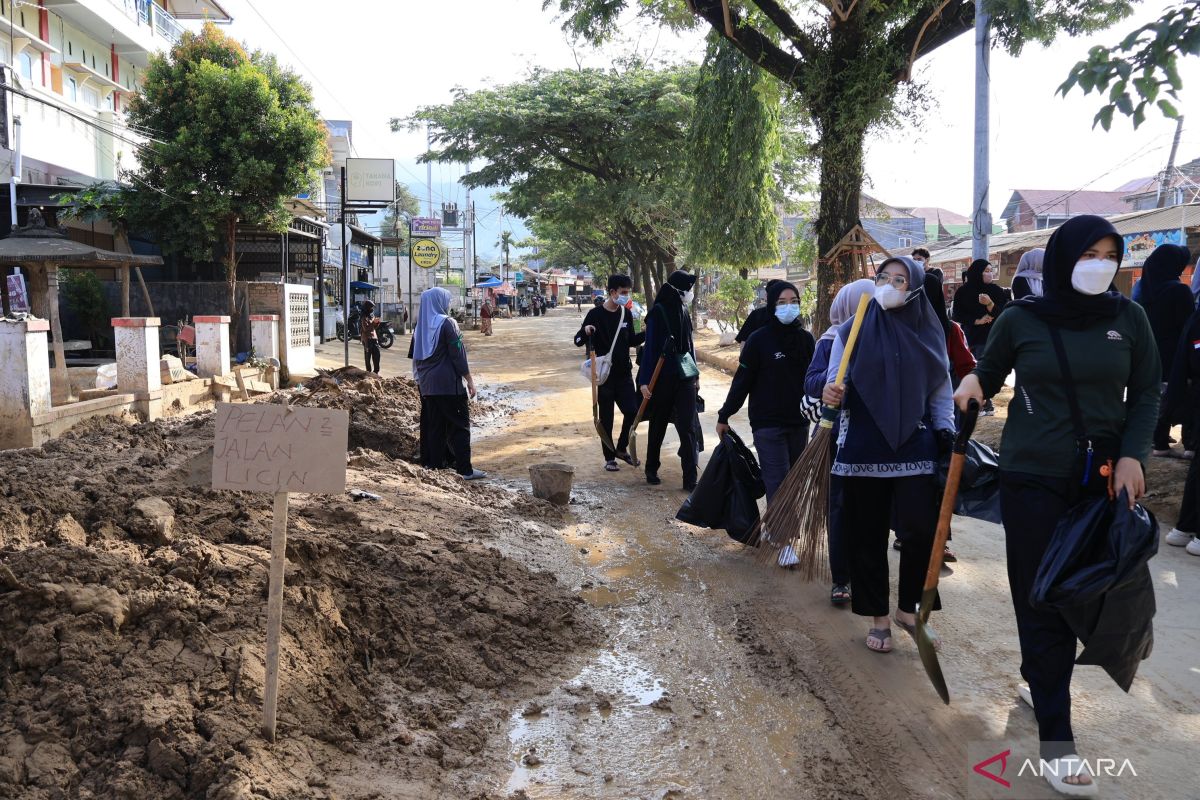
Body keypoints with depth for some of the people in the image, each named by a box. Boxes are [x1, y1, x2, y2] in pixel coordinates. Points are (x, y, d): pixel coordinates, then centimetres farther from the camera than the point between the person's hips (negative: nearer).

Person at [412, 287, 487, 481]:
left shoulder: (420, 326, 10)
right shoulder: (447, 323, -11)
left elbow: (415, 355, 15)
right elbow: (458, 354, -12)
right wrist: (469, 380, -8)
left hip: (426, 384, 7)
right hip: (448, 384, -7)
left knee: (432, 425, 12)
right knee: (458, 425, -3)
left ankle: (432, 463, 14)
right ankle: (465, 469, -5)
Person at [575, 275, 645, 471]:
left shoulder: (626, 314, 6)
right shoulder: (596, 314, -8)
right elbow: (578, 342, -7)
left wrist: (647, 334, -1)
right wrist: (585, 331, -28)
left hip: (624, 373, 4)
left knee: (633, 412, 0)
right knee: (606, 418, 3)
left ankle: (621, 448, 22)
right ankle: (609, 457, 15)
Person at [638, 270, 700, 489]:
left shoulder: (684, 312, 9)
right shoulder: (658, 312, -9)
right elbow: (650, 347, -12)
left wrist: (695, 375, 18)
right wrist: (644, 380, -16)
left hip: (684, 377, 5)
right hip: (662, 378, -4)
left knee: (688, 427, -3)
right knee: (658, 426, 11)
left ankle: (690, 479, -1)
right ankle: (651, 470, 29)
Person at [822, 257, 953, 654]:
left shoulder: (929, 332, 6)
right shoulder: (852, 331, 1)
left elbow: (941, 391, 10)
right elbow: (835, 384, 1)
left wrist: (946, 435, 1)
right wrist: (832, 393, -22)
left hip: (915, 447, 1)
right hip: (864, 449, -1)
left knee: (922, 529, -8)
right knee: (867, 536, 4)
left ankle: (907, 609, 15)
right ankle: (878, 617, 21)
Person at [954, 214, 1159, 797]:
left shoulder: (1129, 318, 2)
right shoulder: (1021, 318, -3)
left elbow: (1146, 395, 6)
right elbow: (988, 374, 10)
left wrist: (1132, 455, -8)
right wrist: (971, 386, -13)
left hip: (1104, 479, 2)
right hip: (1033, 478, -2)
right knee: (1042, 598, -2)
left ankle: (1039, 681, 32)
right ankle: (1056, 737, 5)